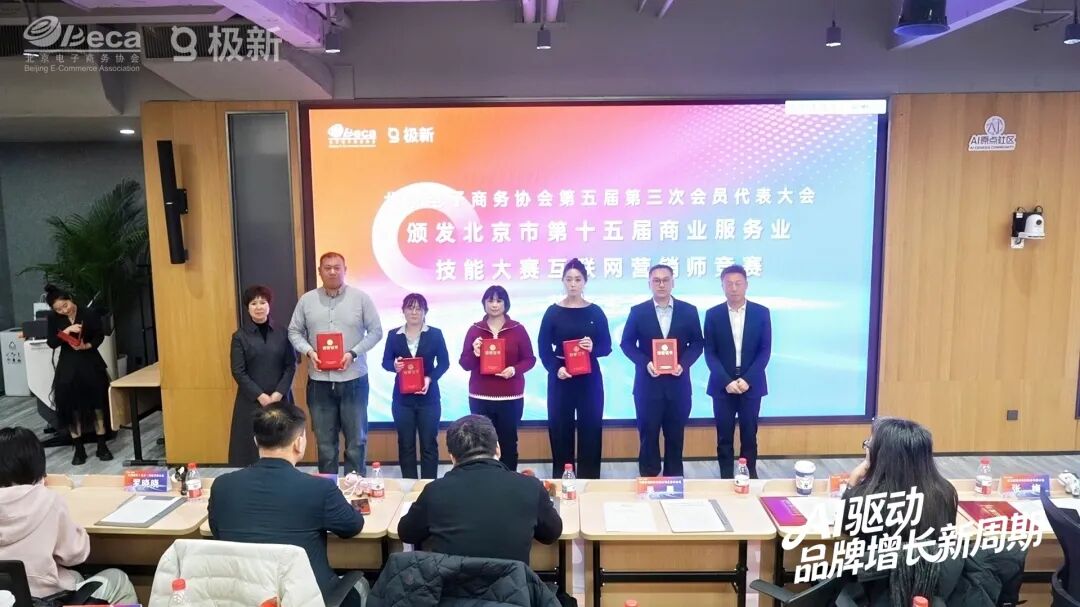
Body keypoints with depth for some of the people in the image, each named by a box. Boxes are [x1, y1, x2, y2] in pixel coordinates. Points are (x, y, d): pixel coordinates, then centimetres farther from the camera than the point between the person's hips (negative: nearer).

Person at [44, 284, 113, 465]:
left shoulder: (89, 314, -8)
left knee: (97, 403, 2)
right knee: (71, 406, 1)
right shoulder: (53, 318, -2)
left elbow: (100, 336, -3)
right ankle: (78, 449, 10)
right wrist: (65, 331, -21)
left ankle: (102, 446, 11)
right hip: (68, 365, 2)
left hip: (90, 362, -1)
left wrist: (87, 346, -20)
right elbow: (51, 343, -6)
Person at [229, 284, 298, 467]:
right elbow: (238, 372, -4)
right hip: (251, 401, -1)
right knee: (252, 448, -2)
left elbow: (291, 365, 3)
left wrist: (278, 393, -10)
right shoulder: (240, 336, 0)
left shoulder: (281, 334, 6)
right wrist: (260, 396, -12)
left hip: (280, 400, 2)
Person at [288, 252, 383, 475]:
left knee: (356, 438, 6)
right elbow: (294, 332, 8)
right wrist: (309, 352, -11)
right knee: (324, 440, 12)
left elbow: (376, 331, -2)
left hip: (353, 379, -2)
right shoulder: (306, 300, 5)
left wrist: (353, 353, -14)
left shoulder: (360, 298, -2)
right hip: (319, 380, 2)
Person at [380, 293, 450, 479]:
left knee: (429, 444, 4)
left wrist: (430, 378, -17)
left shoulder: (435, 334, 1)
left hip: (428, 397, -1)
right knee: (405, 444, 7)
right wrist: (394, 366, -19)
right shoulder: (394, 335, 4)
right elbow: (385, 362, 5)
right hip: (402, 398, 1)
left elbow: (444, 362, 0)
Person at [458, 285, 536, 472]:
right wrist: (475, 354, -17)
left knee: (509, 442, 2)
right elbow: (464, 364, 4)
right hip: (480, 397, 1)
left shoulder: (518, 329, 3)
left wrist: (515, 369, -15)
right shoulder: (474, 330, 5)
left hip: (511, 397, 0)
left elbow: (530, 359, 3)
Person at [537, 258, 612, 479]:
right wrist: (555, 368, -18)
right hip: (560, 379, -1)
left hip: (590, 378, 1)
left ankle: (589, 479, 14)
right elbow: (543, 348, -1)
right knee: (560, 429, 2)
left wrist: (593, 348, -19)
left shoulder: (595, 312, 3)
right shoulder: (553, 312, 1)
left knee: (590, 428, 3)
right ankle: (561, 479, 13)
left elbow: (607, 347, 3)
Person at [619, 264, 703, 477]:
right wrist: (645, 363, -13)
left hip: (678, 383, 1)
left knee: (675, 436, 9)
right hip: (648, 383, -1)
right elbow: (626, 343, 2)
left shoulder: (688, 311, 3)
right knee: (648, 435, 4)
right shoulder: (638, 311, 1)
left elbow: (697, 343, 6)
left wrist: (684, 363, -11)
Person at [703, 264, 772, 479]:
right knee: (724, 436, 5)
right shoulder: (713, 314, 0)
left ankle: (750, 478, 19)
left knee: (749, 435, 7)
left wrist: (747, 379, -12)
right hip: (722, 385, 0)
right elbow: (710, 353, -2)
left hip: (751, 384, 0)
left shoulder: (761, 313, 0)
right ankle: (726, 478, 15)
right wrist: (726, 381, -13)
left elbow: (765, 350, -2)